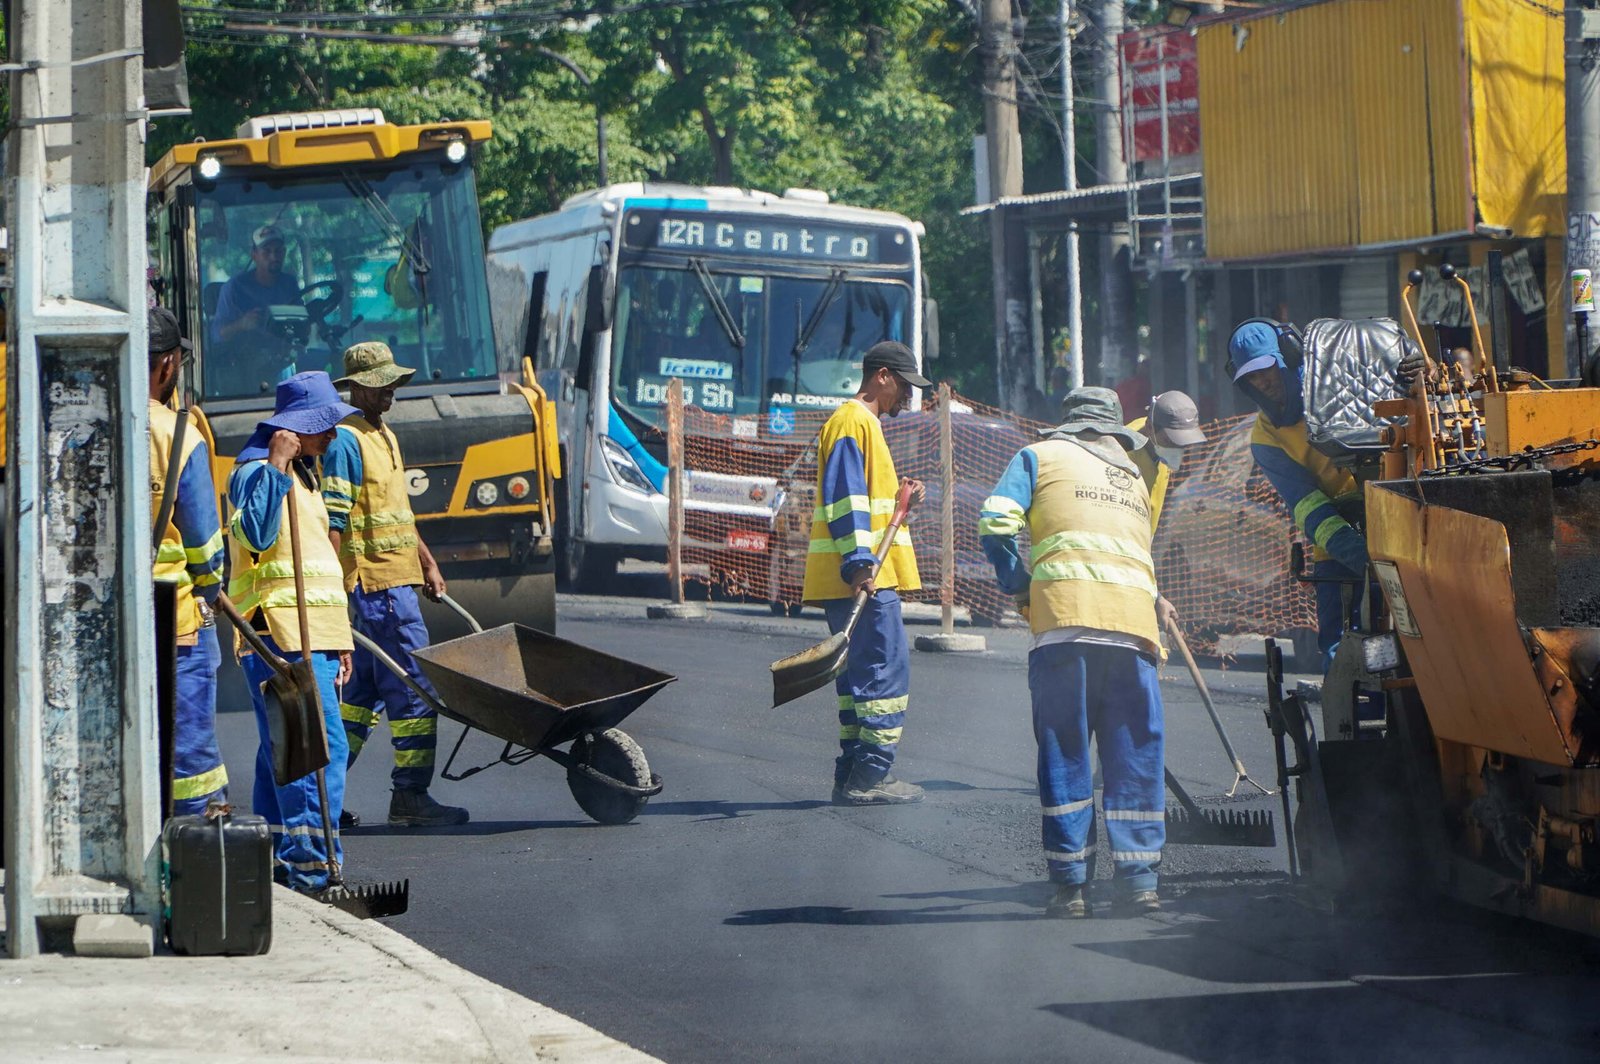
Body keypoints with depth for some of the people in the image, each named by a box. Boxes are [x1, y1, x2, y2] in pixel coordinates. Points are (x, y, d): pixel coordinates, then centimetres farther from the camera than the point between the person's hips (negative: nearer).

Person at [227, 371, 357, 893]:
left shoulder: (301, 474, 23)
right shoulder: (255, 470, -8)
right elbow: (256, 534, -27)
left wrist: (338, 638, 26)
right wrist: (276, 467, -27)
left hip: (311, 634, 10)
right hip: (280, 633, -10)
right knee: (321, 747, -16)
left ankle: (277, 861, 15)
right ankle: (313, 866, -20)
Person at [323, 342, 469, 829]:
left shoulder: (384, 436, 18)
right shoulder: (345, 441, -13)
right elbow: (332, 522, -18)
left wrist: (426, 562, 25)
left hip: (397, 577, 10)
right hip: (375, 583, -10)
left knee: (365, 690, 13)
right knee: (415, 687, -9)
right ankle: (410, 794, -5)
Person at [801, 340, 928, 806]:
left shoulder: (863, 423, 24)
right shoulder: (853, 421, -9)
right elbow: (844, 495, -19)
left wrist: (899, 500, 16)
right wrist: (860, 562, -25)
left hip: (864, 576, 11)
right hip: (863, 578, -11)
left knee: (861, 674, 11)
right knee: (886, 671, -11)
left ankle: (855, 777, 12)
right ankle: (870, 776, -13)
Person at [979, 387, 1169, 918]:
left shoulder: (1041, 456, 16)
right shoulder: (1134, 477, 28)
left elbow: (996, 521, 3)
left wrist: (1018, 586, 14)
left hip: (1066, 614, -3)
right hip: (1135, 621, 3)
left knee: (1065, 751, 0)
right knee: (1136, 750, 7)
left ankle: (1070, 883, -2)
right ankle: (1139, 877, 5)